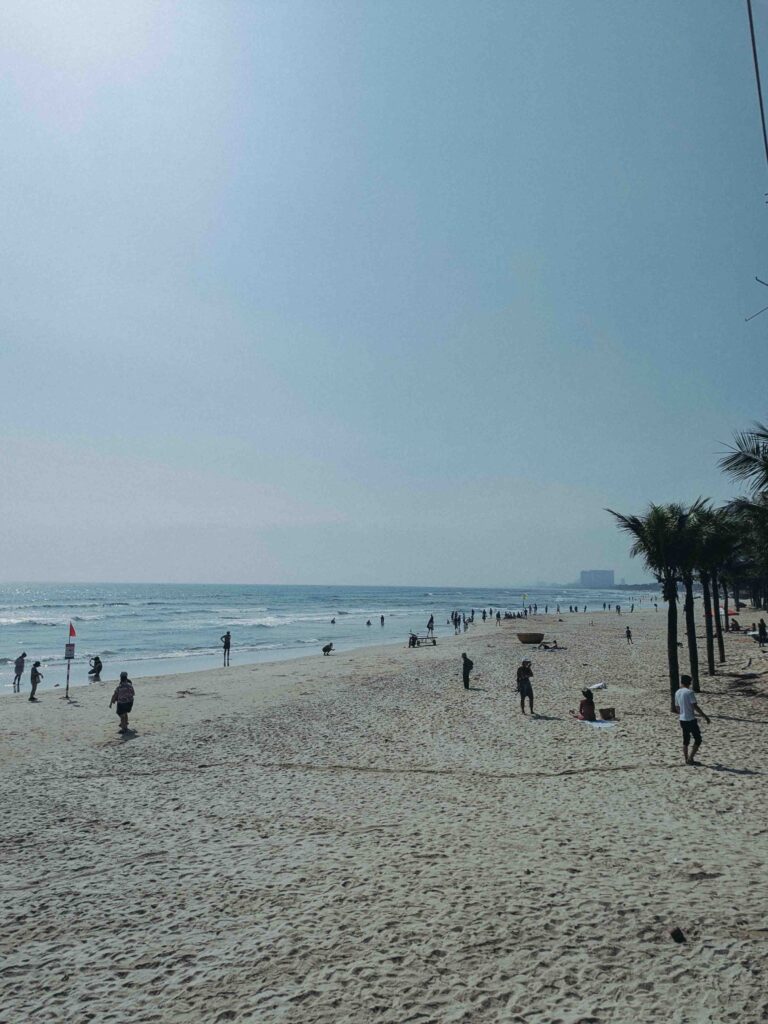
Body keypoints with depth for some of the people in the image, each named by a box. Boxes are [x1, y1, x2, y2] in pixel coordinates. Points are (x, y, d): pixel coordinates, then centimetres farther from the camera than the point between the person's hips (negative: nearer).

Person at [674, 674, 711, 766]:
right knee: (698, 739, 4)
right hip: (690, 720, -7)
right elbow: (695, 706, -18)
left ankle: (686, 759, 15)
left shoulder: (677, 693, 7)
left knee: (685, 740, 14)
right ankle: (690, 758, -1)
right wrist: (705, 716, -12)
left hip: (682, 720, 7)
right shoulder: (689, 692, -14)